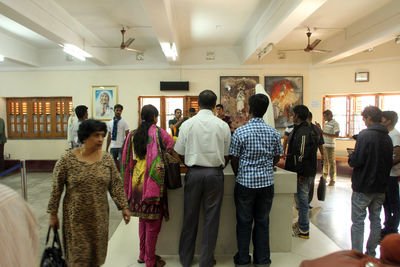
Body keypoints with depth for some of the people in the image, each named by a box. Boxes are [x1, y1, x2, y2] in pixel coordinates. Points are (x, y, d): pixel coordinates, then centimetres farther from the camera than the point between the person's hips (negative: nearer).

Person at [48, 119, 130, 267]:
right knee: (78, 255, 8)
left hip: (99, 217, 3)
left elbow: (116, 184, 0)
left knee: (96, 254, 15)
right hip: (76, 217, -2)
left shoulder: (107, 158, -3)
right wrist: (53, 214, -1)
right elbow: (56, 188, -4)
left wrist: (123, 206, -3)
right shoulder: (67, 159, -11)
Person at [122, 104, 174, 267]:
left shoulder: (133, 135, 5)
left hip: (137, 181, 6)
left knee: (143, 219, 20)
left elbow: (126, 161, 10)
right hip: (153, 182, -6)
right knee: (153, 222, 6)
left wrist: (128, 184, 20)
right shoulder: (159, 133, -10)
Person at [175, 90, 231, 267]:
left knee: (190, 217, 13)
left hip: (194, 173, 1)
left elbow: (181, 153, 1)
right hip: (215, 174, 0)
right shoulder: (223, 126, -3)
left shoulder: (187, 124, -4)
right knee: (211, 218, 11)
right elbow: (227, 155, 2)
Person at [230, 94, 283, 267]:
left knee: (244, 222, 11)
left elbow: (234, 159, -5)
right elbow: (276, 158, 8)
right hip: (267, 182, 3)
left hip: (245, 182, -3)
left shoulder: (240, 132, -11)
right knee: (262, 222, 15)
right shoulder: (274, 133, -1)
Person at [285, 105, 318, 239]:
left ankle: (303, 230, 10)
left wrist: (301, 174, -23)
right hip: (302, 171, 10)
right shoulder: (299, 129, 14)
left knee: (302, 198, -1)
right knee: (300, 198, 20)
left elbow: (302, 155, -25)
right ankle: (301, 223, 35)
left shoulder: (303, 132, -20)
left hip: (303, 172, -10)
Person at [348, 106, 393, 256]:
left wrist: (351, 158, -1)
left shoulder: (365, 135, -17)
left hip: (363, 187, -7)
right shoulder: (387, 138, 5)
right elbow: (390, 163, 12)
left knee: (358, 221, 2)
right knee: (376, 220, 16)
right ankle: (371, 254, 28)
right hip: (380, 187, 7)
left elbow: (356, 161, -21)